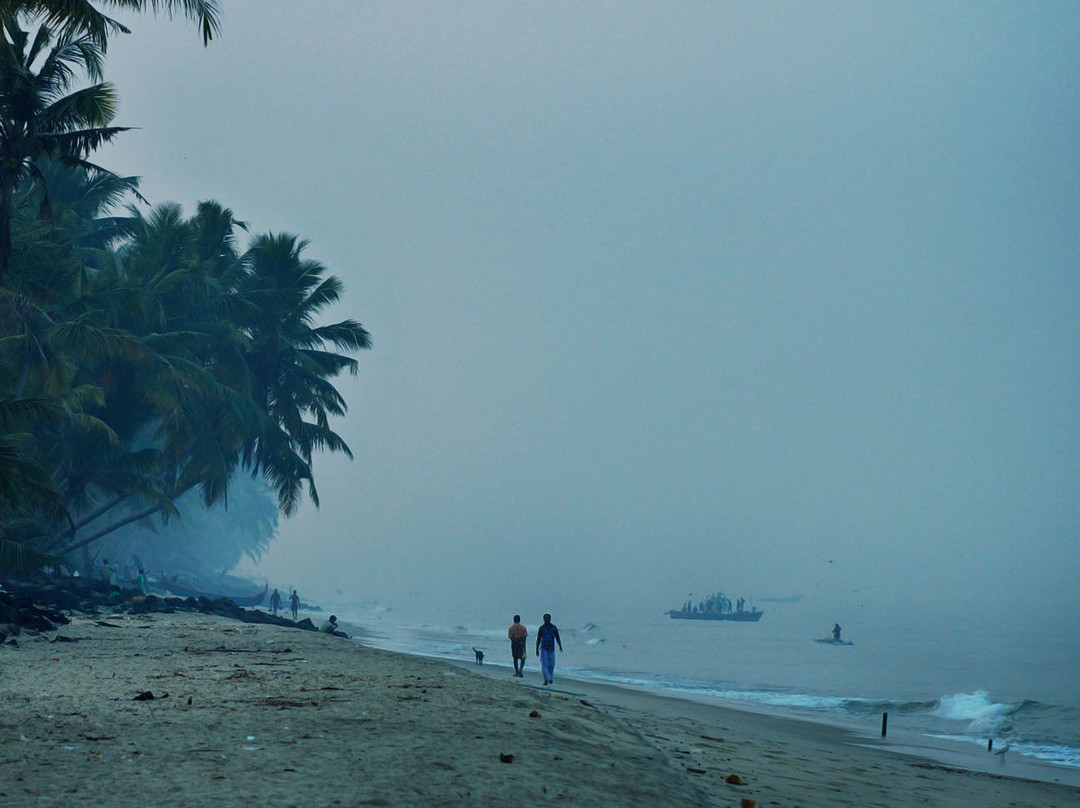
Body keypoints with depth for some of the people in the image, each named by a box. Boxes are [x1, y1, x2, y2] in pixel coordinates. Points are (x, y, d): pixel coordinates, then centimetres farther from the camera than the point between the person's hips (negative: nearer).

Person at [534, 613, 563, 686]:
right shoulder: (541, 628, -1)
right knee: (544, 665, -11)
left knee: (551, 664, 8)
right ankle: (546, 680, -11)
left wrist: (560, 647, -9)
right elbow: (538, 639, 5)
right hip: (543, 649, -1)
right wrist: (537, 649, 5)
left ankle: (550, 677, 33)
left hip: (551, 649, 1)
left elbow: (557, 638, 1)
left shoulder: (554, 627, 0)